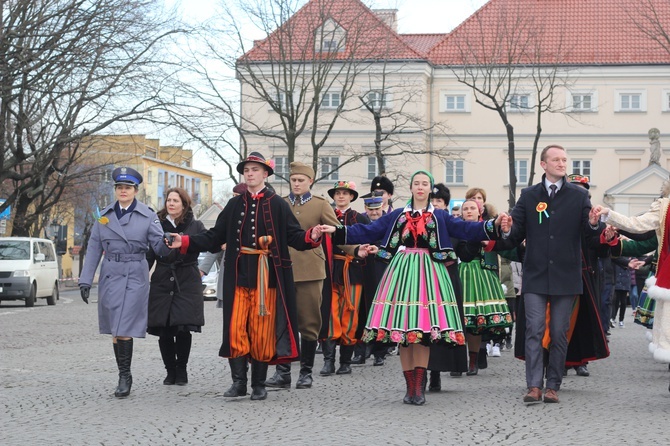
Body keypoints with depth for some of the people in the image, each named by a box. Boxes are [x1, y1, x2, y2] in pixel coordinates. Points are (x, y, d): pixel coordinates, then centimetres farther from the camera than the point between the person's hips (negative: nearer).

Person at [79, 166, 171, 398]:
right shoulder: (104, 215, 8)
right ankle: (123, 376, 17)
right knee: (115, 331, 7)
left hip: (135, 277, -4)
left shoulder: (147, 216, 0)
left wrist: (167, 244, -30)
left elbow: (159, 246, -5)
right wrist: (85, 280, 4)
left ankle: (125, 377, -2)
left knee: (124, 330, -11)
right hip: (110, 276, 4)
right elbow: (94, 249, 9)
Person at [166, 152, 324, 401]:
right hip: (239, 275, 2)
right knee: (236, 329, -4)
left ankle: (259, 385, 11)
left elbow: (293, 236, -3)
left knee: (262, 331, 1)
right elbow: (214, 238, 10)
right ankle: (239, 382, 5)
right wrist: (185, 243, 0)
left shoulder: (277, 205, 3)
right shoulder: (234, 205, 11)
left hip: (266, 276, -2)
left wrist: (311, 237, -24)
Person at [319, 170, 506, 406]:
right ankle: (410, 386, 5)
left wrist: (493, 225, -18)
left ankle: (419, 387, -5)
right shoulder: (397, 216, 12)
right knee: (403, 328, -1)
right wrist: (337, 231, 0)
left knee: (423, 327, -8)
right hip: (402, 271, 1)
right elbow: (368, 231, 9)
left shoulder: (440, 216, 10)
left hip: (427, 271, -1)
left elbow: (465, 229, -3)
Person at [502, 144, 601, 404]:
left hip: (565, 276, 0)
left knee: (559, 333, 5)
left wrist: (593, 224, -23)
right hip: (535, 276, 0)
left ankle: (553, 386, 11)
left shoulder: (579, 195, 6)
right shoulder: (529, 196, 8)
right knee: (534, 330, -8)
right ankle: (534, 386, -9)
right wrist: (508, 230, -16)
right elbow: (517, 235, 6)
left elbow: (591, 232, -1)